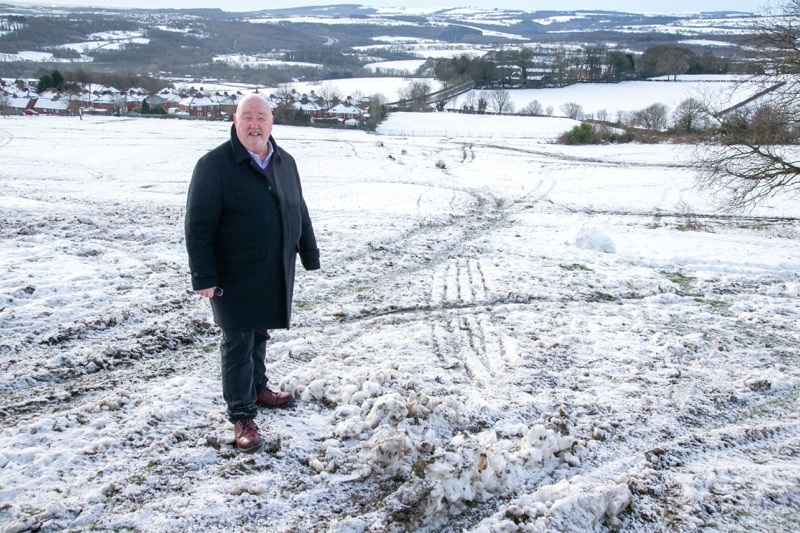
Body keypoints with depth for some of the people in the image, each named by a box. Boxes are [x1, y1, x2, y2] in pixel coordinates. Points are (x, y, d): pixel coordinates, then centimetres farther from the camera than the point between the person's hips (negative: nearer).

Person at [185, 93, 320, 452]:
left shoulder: (284, 162, 6)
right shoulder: (214, 165, -14)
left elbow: (299, 213, 14)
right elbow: (198, 226, -15)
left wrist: (310, 255, 13)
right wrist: (204, 277, -18)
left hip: (275, 275, 6)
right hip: (234, 277, -5)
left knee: (259, 335, 21)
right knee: (238, 343, 3)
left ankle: (257, 388, 41)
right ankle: (242, 416, 14)